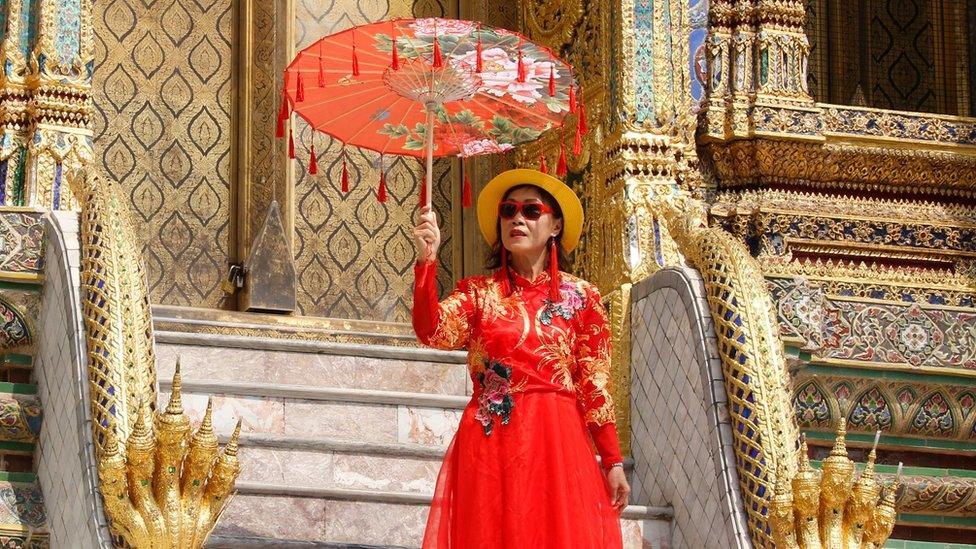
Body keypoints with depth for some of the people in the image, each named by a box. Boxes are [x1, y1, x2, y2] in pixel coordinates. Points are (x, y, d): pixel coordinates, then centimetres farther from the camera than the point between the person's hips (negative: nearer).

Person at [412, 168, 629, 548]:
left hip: (558, 442, 0)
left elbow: (595, 385, 5)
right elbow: (433, 332, -10)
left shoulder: (580, 296, 7)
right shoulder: (478, 293, 9)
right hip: (490, 443, 0)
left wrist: (613, 462, 0)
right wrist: (426, 261, -21)